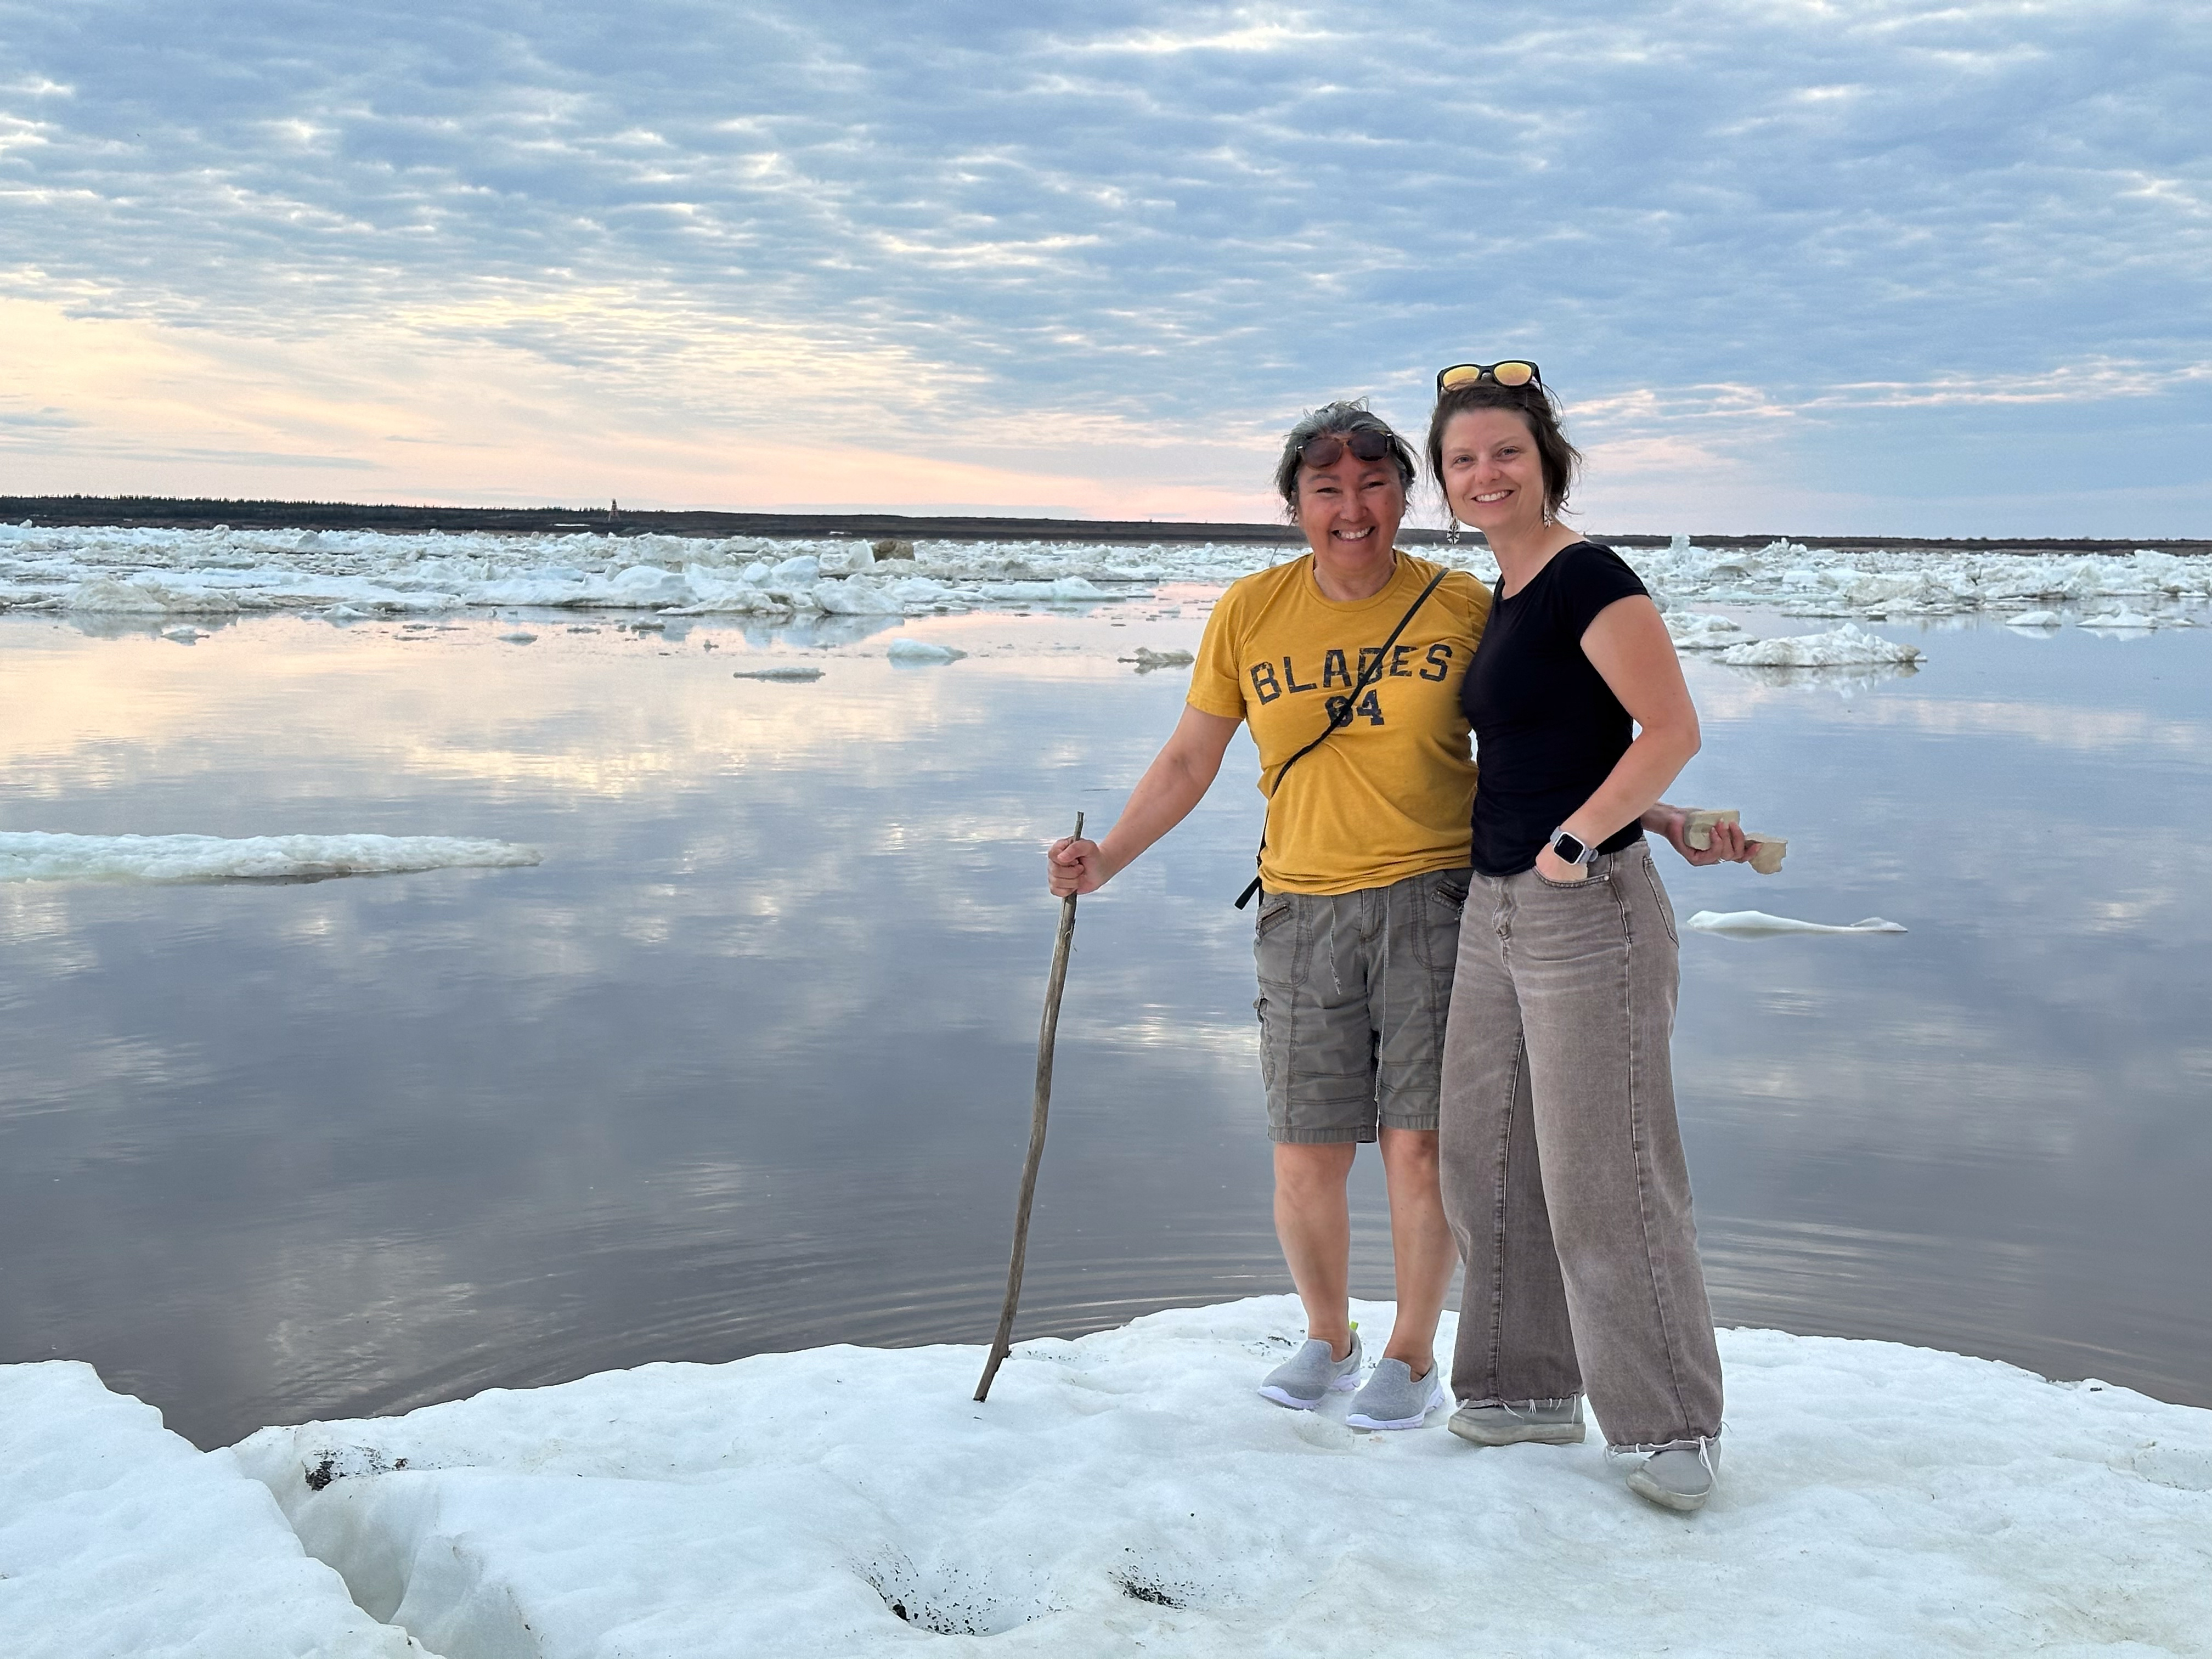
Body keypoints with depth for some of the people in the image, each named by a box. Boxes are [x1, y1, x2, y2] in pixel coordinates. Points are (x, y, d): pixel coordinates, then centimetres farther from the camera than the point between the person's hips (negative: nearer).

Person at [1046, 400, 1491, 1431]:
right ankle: (1328, 1338, 29)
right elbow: (1190, 760, 11)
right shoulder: (1249, 614, 4)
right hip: (1303, 909, 2)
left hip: (1435, 899, -2)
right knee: (1305, 1159, 4)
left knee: (1418, 1145, -3)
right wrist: (1107, 860, 2)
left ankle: (1414, 1355, 18)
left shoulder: (1461, 607, 0)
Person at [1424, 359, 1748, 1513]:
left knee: (1600, 1179, -5)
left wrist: (1578, 837, -20)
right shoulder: (1502, 598, 15)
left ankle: (1672, 1424, 8)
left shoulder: (1589, 580, -12)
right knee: (1486, 1163, 14)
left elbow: (1672, 730, -18)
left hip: (1589, 910, -9)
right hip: (1493, 908, 9)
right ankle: (1531, 1387, 28)